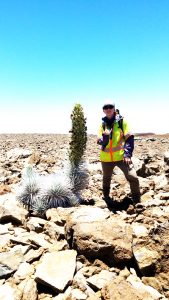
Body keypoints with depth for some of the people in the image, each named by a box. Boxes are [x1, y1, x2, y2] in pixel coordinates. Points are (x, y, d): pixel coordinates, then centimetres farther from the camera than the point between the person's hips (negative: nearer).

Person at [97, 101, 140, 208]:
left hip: (121, 156, -2)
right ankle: (106, 197, 44)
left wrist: (127, 154, -17)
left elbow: (129, 138, -7)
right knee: (106, 179, 18)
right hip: (106, 157, 3)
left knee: (133, 177, -14)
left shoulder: (122, 121, -3)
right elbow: (99, 141, 0)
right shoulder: (102, 124, 5)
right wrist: (104, 137, -23)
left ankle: (137, 202, 6)